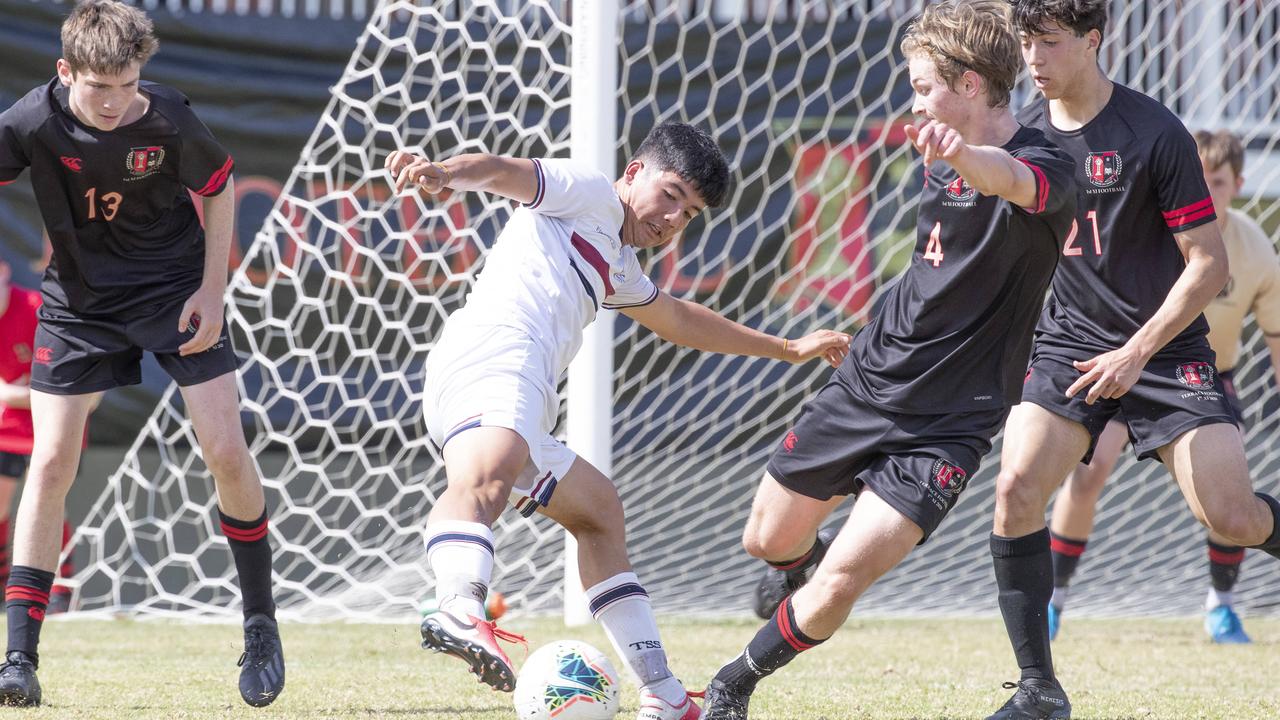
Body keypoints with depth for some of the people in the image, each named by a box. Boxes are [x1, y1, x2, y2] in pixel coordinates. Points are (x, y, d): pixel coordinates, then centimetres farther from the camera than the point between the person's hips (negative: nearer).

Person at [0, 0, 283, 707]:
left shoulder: (169, 119, -21)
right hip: (78, 301, 0)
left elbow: (217, 188, -3)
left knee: (227, 454, -6)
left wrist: (212, 289, -7)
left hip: (175, 293, 0)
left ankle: (260, 625, 14)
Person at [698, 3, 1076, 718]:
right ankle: (803, 569, 51)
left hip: (945, 428, -7)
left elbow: (1009, 179, -49)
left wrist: (963, 154, -70)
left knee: (839, 583, -17)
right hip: (865, 385, 7)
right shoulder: (942, 164, 5)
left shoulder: (1047, 168, -22)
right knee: (769, 543, 15)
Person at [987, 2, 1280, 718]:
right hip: (1070, 339, 4)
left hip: (1167, 347, -4)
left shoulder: (1156, 135, -14)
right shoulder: (1024, 134, 1)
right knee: (1017, 486, -17)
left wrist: (1138, 353, -19)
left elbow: (1208, 263, -13)